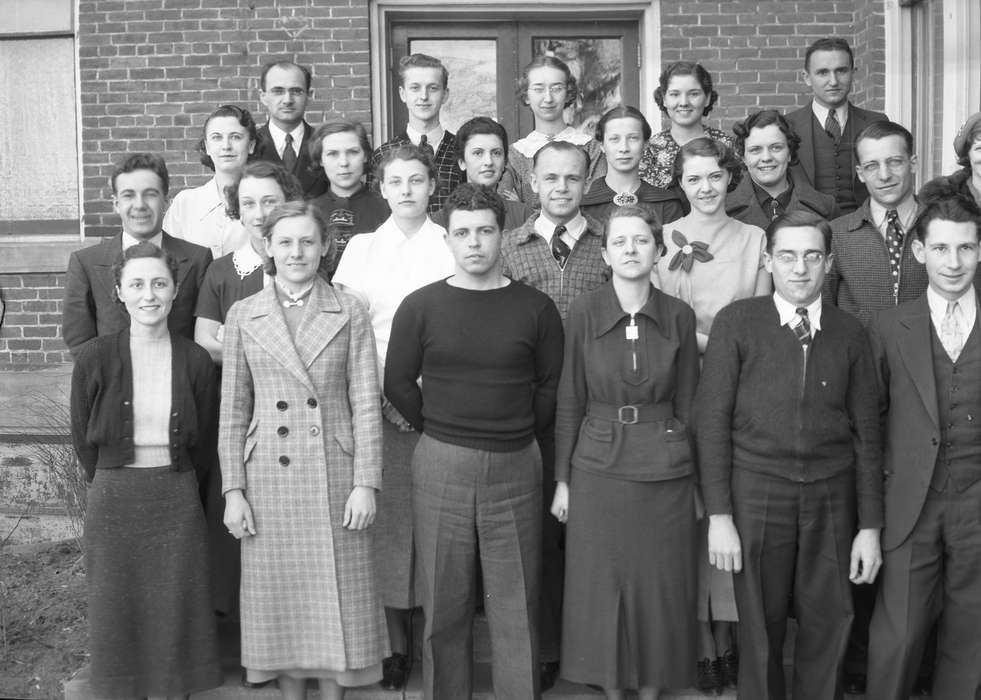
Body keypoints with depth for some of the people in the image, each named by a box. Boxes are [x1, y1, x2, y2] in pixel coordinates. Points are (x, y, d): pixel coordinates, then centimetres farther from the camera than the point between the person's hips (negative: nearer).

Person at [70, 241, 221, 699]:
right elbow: (82, 437, 4)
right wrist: (115, 485, 8)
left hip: (178, 501, 1)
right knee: (117, 611, 8)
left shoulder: (195, 361, -3)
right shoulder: (94, 358, -6)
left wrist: (173, 486, 8)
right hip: (113, 501, 0)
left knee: (174, 612, 6)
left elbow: (204, 443, 7)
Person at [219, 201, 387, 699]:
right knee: (279, 597, 7)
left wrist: (365, 483, -7)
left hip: (334, 474, -1)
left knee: (337, 596, 5)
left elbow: (366, 404, 0)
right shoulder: (243, 316, 4)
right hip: (268, 476, 1)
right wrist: (233, 490, 0)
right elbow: (233, 410, 5)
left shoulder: (349, 313, 2)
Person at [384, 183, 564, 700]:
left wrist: (520, 435, 7)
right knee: (444, 604, 8)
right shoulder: (420, 307, 1)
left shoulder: (535, 308, 2)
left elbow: (551, 386, 8)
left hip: (515, 468, 0)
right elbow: (398, 383, 6)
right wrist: (440, 433, 7)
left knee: (516, 608, 5)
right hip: (441, 466, 0)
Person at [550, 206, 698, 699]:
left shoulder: (679, 316, -2)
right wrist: (562, 479, 0)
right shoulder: (583, 313, -4)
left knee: (659, 588, 9)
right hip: (597, 468, 0)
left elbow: (687, 403, 5)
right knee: (600, 589, 8)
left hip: (664, 469, 1)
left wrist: (695, 479, 5)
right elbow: (569, 402, 0)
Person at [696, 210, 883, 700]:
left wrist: (870, 526, 3)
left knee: (828, 624, 8)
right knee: (760, 627, 7)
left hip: (830, 496, 2)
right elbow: (711, 419, -4)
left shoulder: (849, 333, 4)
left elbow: (866, 432, 6)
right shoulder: (737, 322, -3)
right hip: (756, 491, -2)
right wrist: (718, 515, -9)